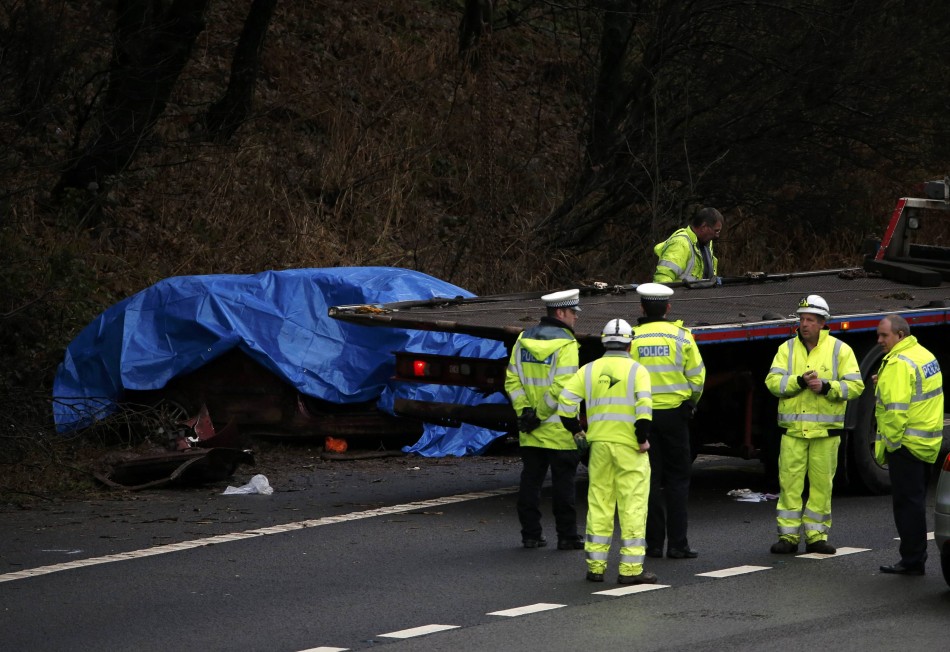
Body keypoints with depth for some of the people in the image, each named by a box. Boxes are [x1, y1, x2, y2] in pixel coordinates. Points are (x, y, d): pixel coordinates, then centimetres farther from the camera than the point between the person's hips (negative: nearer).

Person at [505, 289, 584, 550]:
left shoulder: (524, 339, 8)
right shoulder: (565, 344, -13)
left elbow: (512, 380, 5)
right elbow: (561, 387, -20)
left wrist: (524, 410, 0)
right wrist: (540, 414, -12)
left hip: (530, 431, 6)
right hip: (559, 430, -6)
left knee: (530, 480, 10)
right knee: (563, 482, 2)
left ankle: (530, 534, 12)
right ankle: (567, 536, 6)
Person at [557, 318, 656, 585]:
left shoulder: (589, 370, 8)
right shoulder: (636, 370, -3)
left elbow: (566, 401, 2)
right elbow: (644, 406, -16)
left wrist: (576, 431, 13)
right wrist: (643, 438, -9)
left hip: (599, 443, 4)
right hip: (629, 445, -4)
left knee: (599, 504, 11)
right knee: (633, 505, -1)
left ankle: (595, 565, 12)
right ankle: (631, 568, -4)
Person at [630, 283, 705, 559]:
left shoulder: (631, 338, -4)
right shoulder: (681, 336, -3)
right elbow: (697, 377, -2)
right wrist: (690, 404, 16)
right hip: (674, 413, 0)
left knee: (650, 480, 7)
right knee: (677, 479, 5)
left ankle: (653, 543, 7)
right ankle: (677, 544, 0)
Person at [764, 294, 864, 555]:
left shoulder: (840, 350, 4)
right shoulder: (787, 349, 8)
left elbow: (855, 386, -1)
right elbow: (773, 381, -2)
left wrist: (826, 387, -15)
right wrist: (799, 381, -17)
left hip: (826, 431, -1)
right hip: (793, 429, 1)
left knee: (821, 484, 3)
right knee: (790, 483, -2)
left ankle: (816, 535, 11)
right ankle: (788, 536, 4)